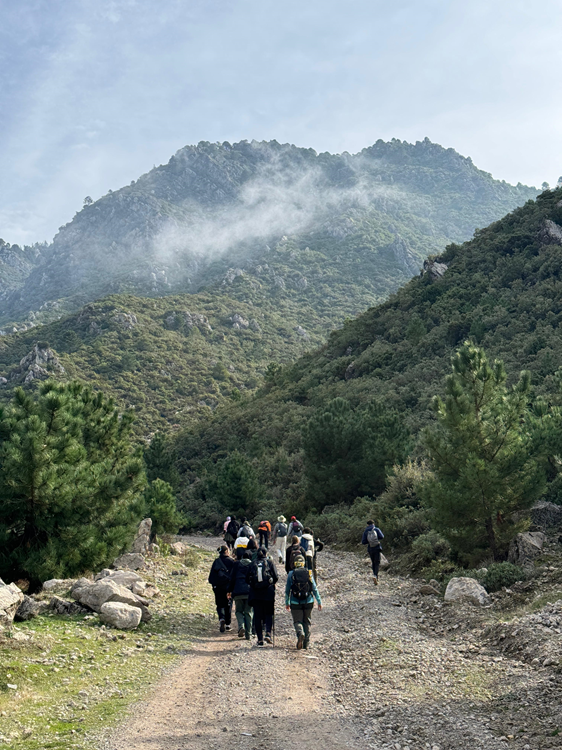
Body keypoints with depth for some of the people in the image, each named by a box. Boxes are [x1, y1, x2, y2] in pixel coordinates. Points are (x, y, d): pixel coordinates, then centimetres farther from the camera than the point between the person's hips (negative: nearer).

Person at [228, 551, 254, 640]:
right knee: (248, 612, 8)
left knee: (239, 611, 12)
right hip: (249, 592, 1)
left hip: (238, 592, -1)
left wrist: (230, 590, 11)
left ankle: (241, 626, -14)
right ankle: (248, 634, 4)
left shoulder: (237, 564, 8)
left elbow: (232, 578, 6)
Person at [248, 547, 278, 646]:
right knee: (269, 614, 11)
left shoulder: (253, 564, 3)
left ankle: (260, 639, 6)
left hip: (255, 593, 1)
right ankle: (268, 634, -8)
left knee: (257, 616, 7)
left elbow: (248, 579, 4)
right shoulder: (270, 563, 0)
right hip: (268, 592, -1)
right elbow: (276, 577, -2)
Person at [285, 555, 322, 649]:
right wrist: (319, 602, 6)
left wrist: (287, 603, 14)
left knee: (297, 621, 6)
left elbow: (287, 590, 4)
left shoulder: (291, 574, -1)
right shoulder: (309, 573, 1)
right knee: (307, 622, 13)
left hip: (295, 603, -1)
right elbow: (315, 589, 1)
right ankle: (306, 643, 12)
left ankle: (300, 633, -24)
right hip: (308, 602, 2)